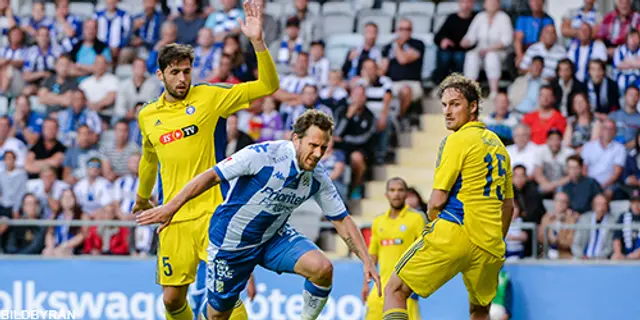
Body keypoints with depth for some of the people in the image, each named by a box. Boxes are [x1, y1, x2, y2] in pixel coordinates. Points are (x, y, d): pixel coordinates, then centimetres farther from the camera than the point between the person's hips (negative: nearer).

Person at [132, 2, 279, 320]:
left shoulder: (209, 97, 0)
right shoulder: (147, 116, 11)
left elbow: (267, 85, -6)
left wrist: (257, 41, -18)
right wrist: (142, 196, 44)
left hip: (212, 213, -4)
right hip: (173, 219, 4)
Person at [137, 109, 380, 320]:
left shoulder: (318, 179, -10)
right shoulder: (264, 154, -26)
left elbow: (342, 221, 0)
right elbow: (211, 176, -23)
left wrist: (367, 261, -8)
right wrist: (171, 207, -27)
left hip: (274, 237, 4)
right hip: (231, 241, -4)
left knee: (322, 268, -21)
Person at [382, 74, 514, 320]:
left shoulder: (458, 140, -4)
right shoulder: (497, 144, 20)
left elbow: (437, 200, -7)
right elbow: (508, 205, 24)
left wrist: (432, 219, 13)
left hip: (454, 234, -7)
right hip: (490, 245, 8)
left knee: (395, 290, -1)